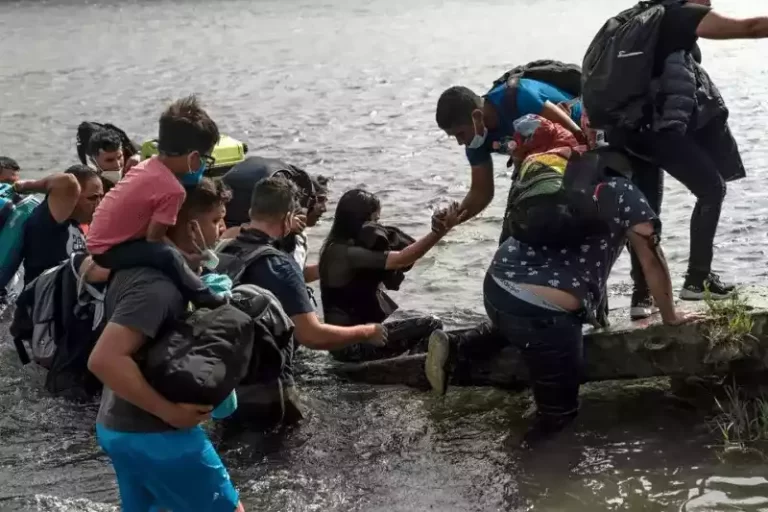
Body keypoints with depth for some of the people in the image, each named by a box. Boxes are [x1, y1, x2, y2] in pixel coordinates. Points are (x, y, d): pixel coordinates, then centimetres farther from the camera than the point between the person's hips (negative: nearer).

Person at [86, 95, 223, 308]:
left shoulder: (149, 165, 2)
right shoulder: (172, 189, -23)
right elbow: (154, 238, -20)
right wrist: (186, 257, -8)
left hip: (101, 240, 10)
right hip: (110, 250, -10)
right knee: (167, 255, -29)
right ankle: (205, 300, -14)